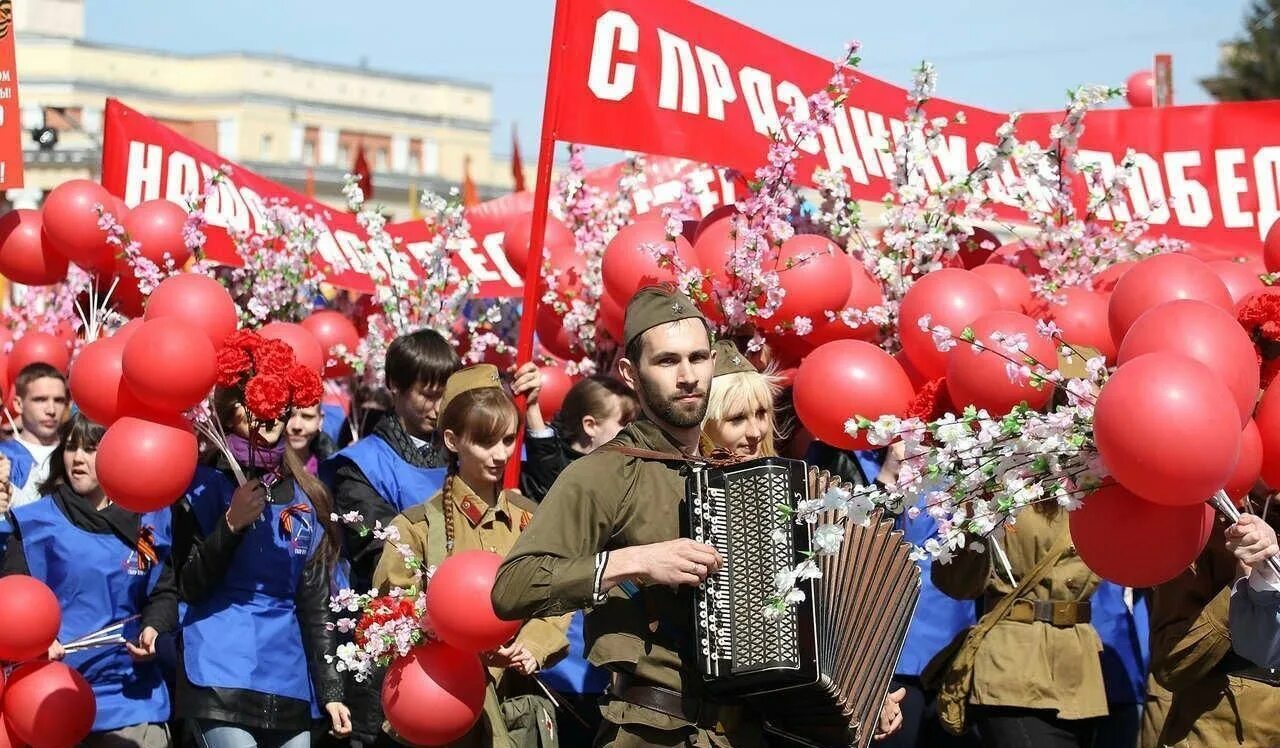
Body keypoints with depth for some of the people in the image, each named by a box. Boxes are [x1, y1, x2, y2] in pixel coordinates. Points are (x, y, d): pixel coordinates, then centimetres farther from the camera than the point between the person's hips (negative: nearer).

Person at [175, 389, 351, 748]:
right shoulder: (204, 485, 1)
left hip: (290, 684, 5)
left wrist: (330, 690, 9)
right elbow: (190, 588, -4)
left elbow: (316, 603, 13)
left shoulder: (307, 498, 12)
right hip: (222, 678, -4)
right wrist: (232, 523, -16)